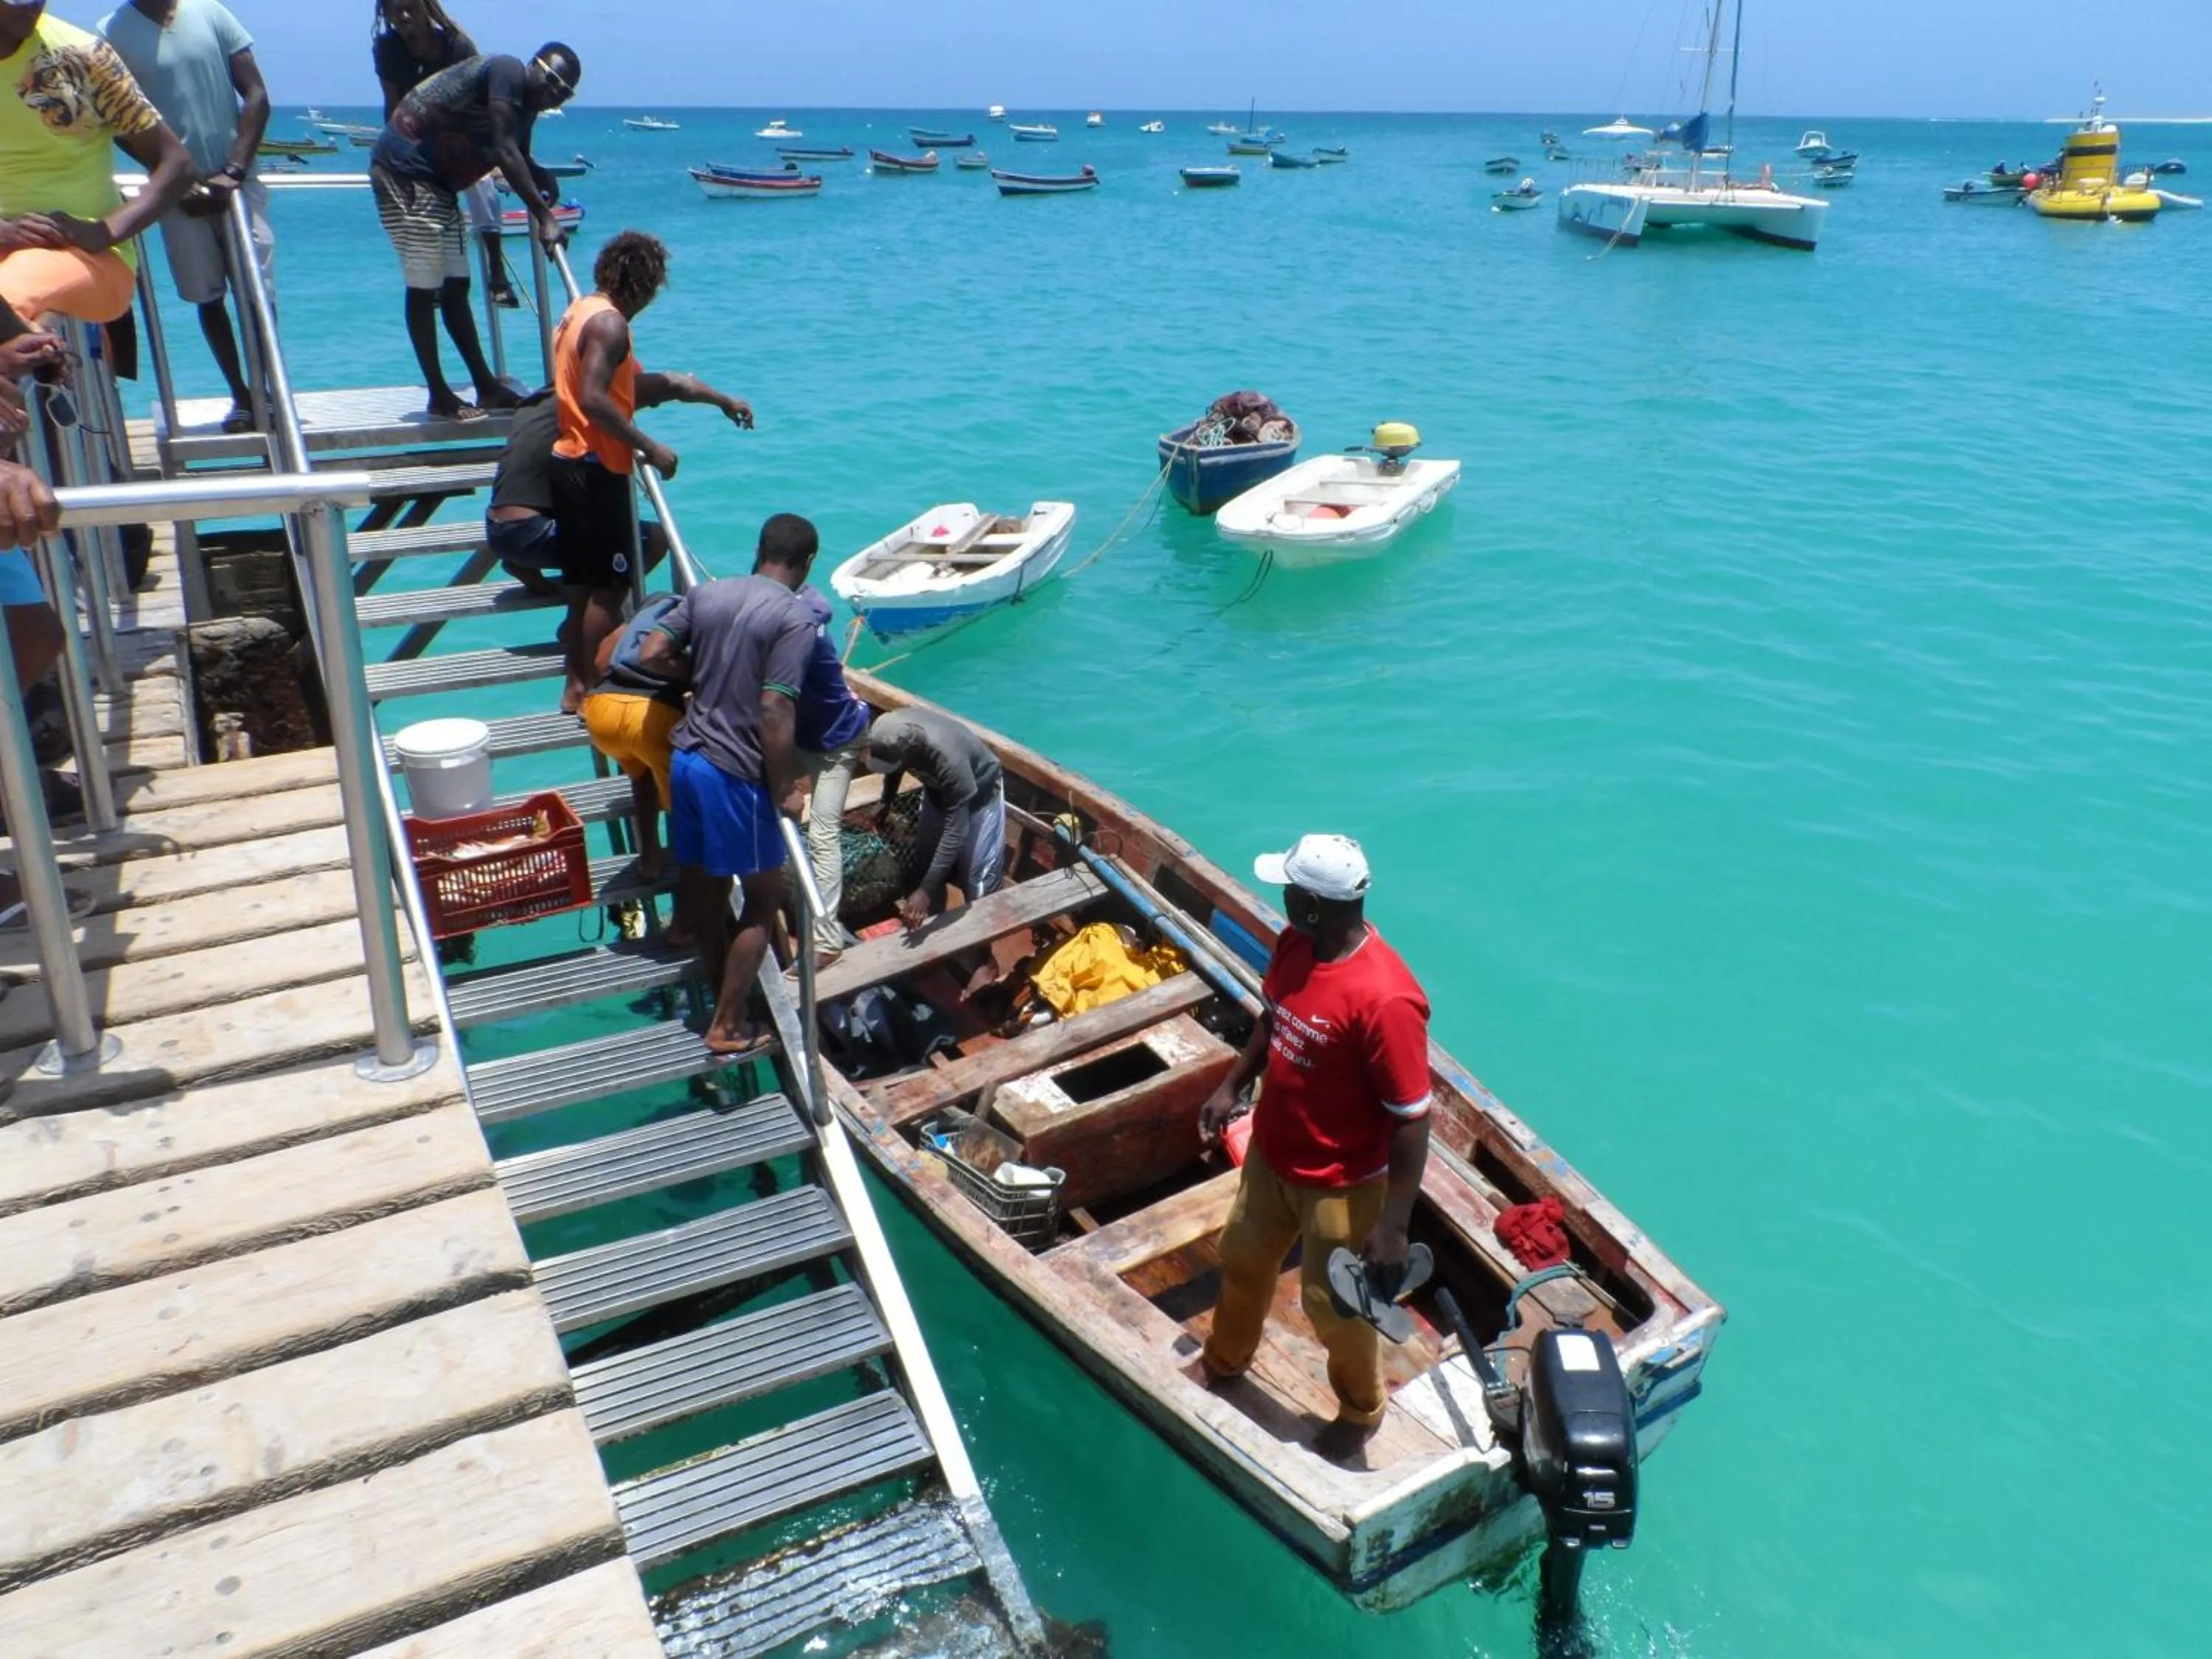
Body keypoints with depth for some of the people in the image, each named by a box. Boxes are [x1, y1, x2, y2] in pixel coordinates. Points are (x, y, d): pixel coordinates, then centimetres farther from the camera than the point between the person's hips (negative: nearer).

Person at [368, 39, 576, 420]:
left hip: (437, 183, 10)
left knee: (456, 286, 11)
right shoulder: (509, 73, -16)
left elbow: (519, 160, 18)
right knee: (424, 288, -7)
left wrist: (542, 181, -5)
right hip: (404, 170, -10)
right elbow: (505, 152, -26)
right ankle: (440, 397, -2)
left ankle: (487, 389, 17)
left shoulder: (527, 106, 12)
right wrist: (543, 215, -30)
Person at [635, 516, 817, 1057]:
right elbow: (775, 714, -21)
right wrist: (785, 790, -11)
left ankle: (725, 991, 36)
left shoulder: (707, 593, 5)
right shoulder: (795, 618, -15)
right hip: (736, 773, -7)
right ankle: (728, 1026, 13)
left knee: (701, 886, 18)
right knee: (765, 896, 8)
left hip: (686, 758, 7)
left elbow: (651, 656, 5)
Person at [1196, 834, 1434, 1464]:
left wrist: (1393, 1227, -24)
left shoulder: (1385, 999, -35)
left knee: (1333, 1306, 15)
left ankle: (1361, 1412, 46)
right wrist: (1231, 1087, 13)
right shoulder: (1295, 944, -11)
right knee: (1243, 1260, 27)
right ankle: (1223, 1363, 56)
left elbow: (1411, 1121, -27)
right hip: (1270, 1153, 7)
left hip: (1341, 1182, -7)